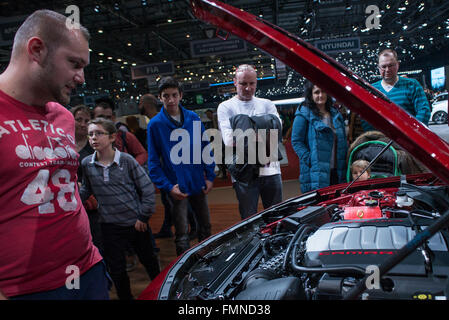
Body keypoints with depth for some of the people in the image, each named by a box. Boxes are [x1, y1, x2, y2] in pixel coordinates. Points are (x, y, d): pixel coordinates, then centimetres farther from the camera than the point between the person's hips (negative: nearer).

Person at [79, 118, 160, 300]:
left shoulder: (126, 160, -11)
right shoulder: (86, 164, -3)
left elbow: (147, 188, -7)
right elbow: (86, 190, 12)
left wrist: (143, 217, -7)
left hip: (136, 223, -1)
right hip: (109, 226, 2)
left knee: (148, 260, 15)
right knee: (116, 269, 10)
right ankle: (125, 296, 33)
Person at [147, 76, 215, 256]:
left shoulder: (193, 118, 2)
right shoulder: (155, 124, -6)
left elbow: (206, 148, 8)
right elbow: (153, 161, -6)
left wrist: (210, 177, 2)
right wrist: (168, 186, -14)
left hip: (198, 183, 4)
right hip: (177, 186, -4)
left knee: (205, 226, 18)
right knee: (182, 234, 1)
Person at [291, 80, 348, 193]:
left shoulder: (335, 113, 17)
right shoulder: (304, 114, -4)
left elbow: (343, 142, 23)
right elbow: (296, 141, -8)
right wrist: (310, 160, -17)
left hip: (337, 171, 6)